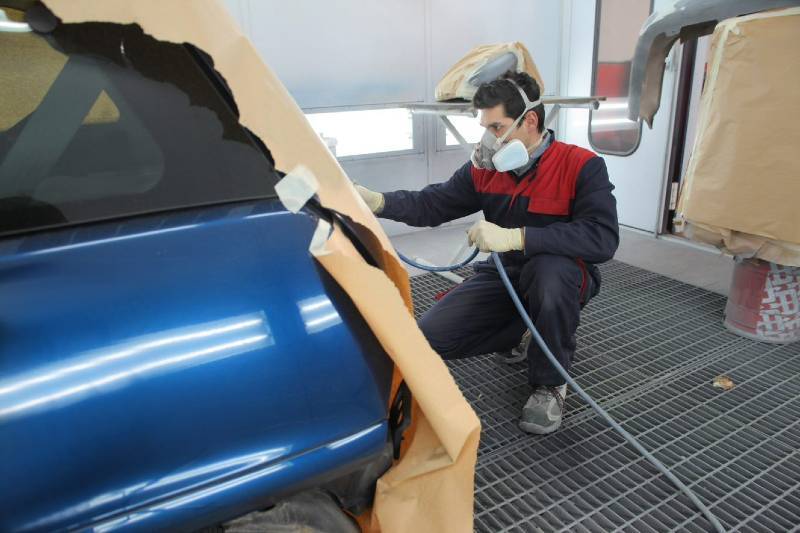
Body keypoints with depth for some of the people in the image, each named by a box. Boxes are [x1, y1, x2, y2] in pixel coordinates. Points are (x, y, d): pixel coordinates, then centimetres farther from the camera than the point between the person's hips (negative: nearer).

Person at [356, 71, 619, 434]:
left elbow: (602, 239, -31)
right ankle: (521, 331, 18)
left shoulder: (582, 166, -17)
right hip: (504, 276, 5)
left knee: (549, 267, -41)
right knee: (429, 337, -9)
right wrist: (377, 201, -21)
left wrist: (515, 237, -39)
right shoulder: (484, 169, -2)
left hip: (561, 278, -4)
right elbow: (432, 205, -3)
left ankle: (550, 384, -14)